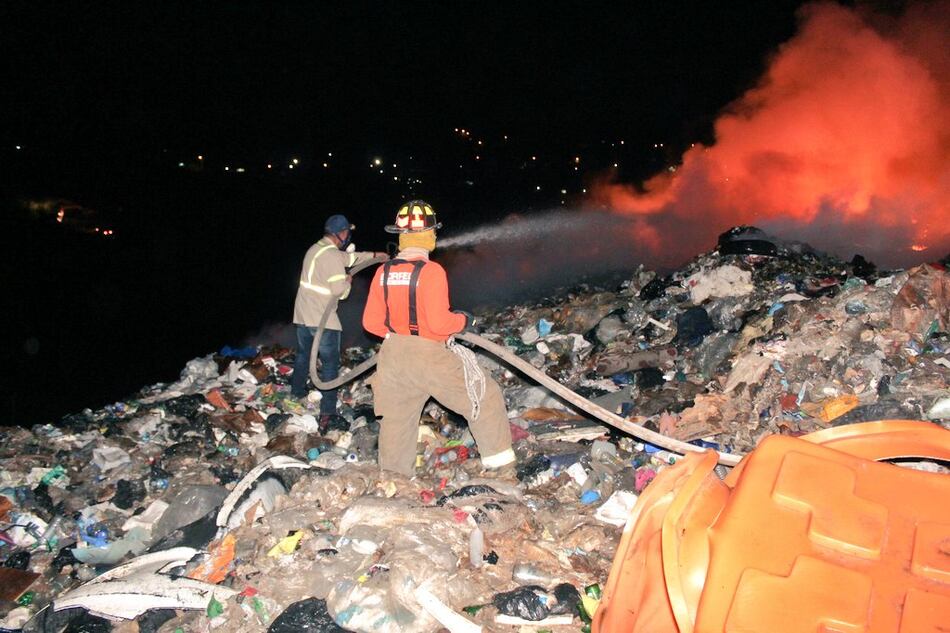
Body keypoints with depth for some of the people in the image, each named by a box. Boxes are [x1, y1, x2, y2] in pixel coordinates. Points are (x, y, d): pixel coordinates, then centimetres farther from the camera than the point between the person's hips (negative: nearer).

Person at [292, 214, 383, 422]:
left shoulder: (315, 249, 12)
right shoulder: (331, 255, -18)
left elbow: (348, 257, 25)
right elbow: (339, 290, -22)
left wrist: (373, 255, 28)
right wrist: (348, 281, -1)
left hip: (303, 315, 9)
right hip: (322, 319, -9)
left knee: (303, 354, 26)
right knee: (330, 363, -2)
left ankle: (297, 392, 44)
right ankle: (327, 411, -4)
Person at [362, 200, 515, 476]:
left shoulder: (383, 272, 1)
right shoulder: (431, 270, -17)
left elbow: (371, 322, 5)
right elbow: (439, 323, -21)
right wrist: (464, 320, -2)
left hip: (393, 357, 6)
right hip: (430, 357, -6)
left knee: (396, 421, 18)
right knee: (486, 397, 9)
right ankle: (501, 468, 13)